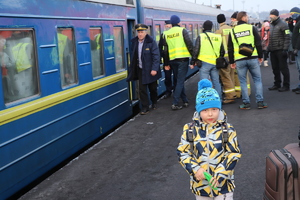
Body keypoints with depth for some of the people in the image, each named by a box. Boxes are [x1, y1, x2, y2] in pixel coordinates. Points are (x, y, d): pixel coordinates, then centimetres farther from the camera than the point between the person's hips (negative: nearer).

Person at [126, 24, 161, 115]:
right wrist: (131, 69, 9)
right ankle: (145, 107, 8)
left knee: (153, 88, 12)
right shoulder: (134, 42, 2)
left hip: (150, 70, -3)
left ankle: (154, 103, 36)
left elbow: (156, 56, -15)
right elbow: (133, 56, 9)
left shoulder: (151, 42, -13)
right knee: (142, 89, 1)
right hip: (140, 70, 3)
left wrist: (154, 69, -22)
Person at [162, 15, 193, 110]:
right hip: (183, 59, -4)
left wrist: (166, 63, 16)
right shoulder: (182, 30, -3)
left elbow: (165, 50, 10)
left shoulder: (166, 34, 8)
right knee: (180, 81, -3)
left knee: (179, 80, 17)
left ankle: (185, 101, 21)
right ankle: (175, 103, -9)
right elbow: (189, 44, -9)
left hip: (172, 60, 4)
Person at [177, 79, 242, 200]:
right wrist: (195, 169, -17)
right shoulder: (190, 130, -7)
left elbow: (234, 153, -10)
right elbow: (182, 152, -3)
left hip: (223, 182, -2)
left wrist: (220, 174, -18)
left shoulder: (227, 130, -10)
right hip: (200, 183, 2)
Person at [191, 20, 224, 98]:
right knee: (216, 82, 13)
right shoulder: (218, 37, 11)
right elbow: (222, 51, 16)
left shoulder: (201, 36, -2)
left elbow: (196, 50, -6)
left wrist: (193, 62, 2)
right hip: (215, 63, 4)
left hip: (204, 63, -4)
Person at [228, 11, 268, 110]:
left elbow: (230, 49, 9)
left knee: (243, 81, 8)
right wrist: (260, 56, 10)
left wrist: (232, 62, 16)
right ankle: (260, 102, 5)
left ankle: (246, 103, 7)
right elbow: (258, 43, 1)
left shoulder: (233, 31, 7)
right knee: (257, 79, 8)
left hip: (239, 60, 1)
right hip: (253, 58, -1)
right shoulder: (251, 28, 1)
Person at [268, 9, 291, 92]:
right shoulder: (271, 25, 16)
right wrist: (268, 48, 16)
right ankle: (277, 84, 22)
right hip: (273, 51, 8)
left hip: (280, 50, -8)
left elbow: (287, 38, -13)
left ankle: (286, 85, 4)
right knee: (275, 68, 12)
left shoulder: (283, 25, -9)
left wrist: (285, 49, -19)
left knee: (283, 68, -2)